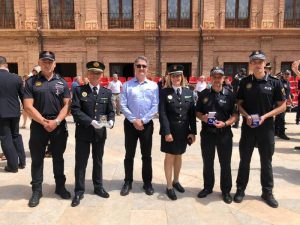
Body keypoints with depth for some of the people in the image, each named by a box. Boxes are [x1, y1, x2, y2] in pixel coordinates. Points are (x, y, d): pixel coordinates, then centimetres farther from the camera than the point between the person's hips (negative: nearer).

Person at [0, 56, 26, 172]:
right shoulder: (16, 78, -3)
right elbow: (23, 95, 4)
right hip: (15, 111, 4)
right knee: (16, 135, 18)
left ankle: (13, 165, 8)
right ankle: (22, 161, 21)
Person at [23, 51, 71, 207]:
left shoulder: (61, 82, 6)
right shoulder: (31, 82, 2)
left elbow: (67, 105, 1)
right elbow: (28, 106, -5)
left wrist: (56, 121, -12)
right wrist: (44, 122, -13)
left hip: (59, 126, 1)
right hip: (38, 126, -1)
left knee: (58, 158, 12)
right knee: (37, 159, 7)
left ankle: (60, 187, 27)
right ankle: (36, 190, 21)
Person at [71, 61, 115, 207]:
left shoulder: (107, 92, 7)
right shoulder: (79, 90, -2)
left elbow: (110, 111, 7)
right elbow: (75, 110, -12)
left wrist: (111, 121, -16)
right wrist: (91, 121, -22)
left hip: (100, 132, 3)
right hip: (83, 132, -2)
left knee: (98, 161, 16)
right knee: (81, 162, 5)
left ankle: (98, 187, 32)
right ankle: (79, 191, 19)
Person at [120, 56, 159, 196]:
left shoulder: (153, 85, 2)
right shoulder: (127, 85, 0)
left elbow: (155, 106, -4)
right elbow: (123, 105, -5)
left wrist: (143, 120, -11)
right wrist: (134, 120, -12)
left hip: (147, 124, 1)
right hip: (130, 123, 0)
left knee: (146, 155, 10)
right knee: (129, 155, 9)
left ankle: (147, 183, 25)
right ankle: (128, 182, 24)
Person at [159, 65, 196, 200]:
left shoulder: (188, 92, 6)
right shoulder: (164, 92, -5)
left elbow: (192, 113, 5)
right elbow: (162, 113, -11)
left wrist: (193, 131, 0)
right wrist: (167, 132, -17)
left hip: (183, 131, 4)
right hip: (170, 130, -4)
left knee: (179, 156, 16)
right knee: (169, 157, 6)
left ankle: (176, 181, 35)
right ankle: (169, 187, 17)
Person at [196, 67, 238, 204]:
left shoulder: (229, 94, -2)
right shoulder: (203, 94, 4)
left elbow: (235, 114, -1)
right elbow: (197, 112, 10)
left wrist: (225, 123, -17)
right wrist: (202, 117, -12)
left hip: (224, 133, -2)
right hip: (207, 133, 2)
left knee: (225, 163, 7)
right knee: (207, 162, 13)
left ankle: (226, 190, 23)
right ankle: (208, 187, 30)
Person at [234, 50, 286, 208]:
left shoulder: (274, 82, -3)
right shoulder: (245, 82, 1)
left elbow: (282, 106, -1)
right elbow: (239, 104, 6)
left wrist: (265, 116, -14)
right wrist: (247, 116, -12)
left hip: (266, 127, 0)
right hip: (248, 127, 1)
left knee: (266, 161, 11)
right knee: (244, 160, 10)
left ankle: (267, 192, 26)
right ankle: (240, 190, 24)